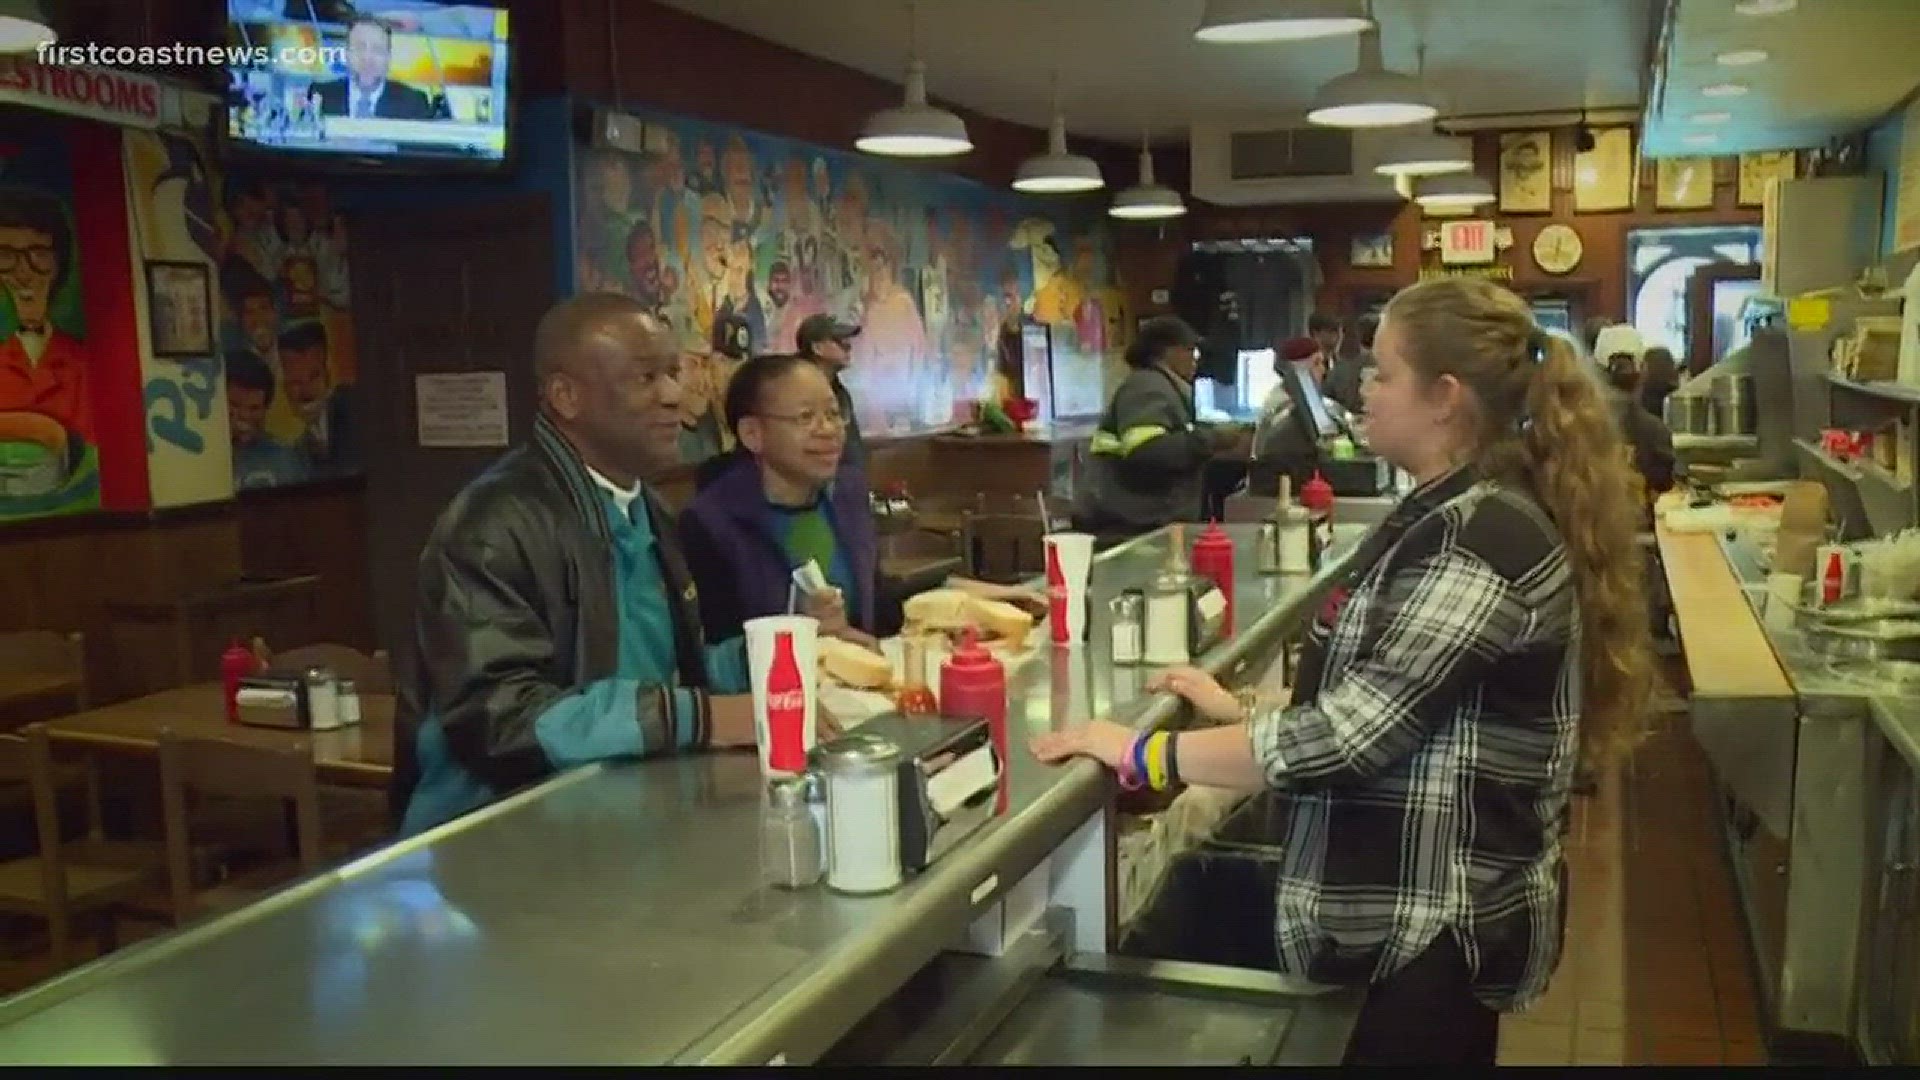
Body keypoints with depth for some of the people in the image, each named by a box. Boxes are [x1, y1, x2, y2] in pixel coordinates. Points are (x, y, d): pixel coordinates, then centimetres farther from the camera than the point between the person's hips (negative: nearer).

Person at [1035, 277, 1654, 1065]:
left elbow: (1347, 736, -27)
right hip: (1419, 905, 10)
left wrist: (1142, 754, -20)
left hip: (1442, 925, -10)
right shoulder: (1456, 515, 10)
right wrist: (1241, 709, 9)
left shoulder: (1483, 537, -24)